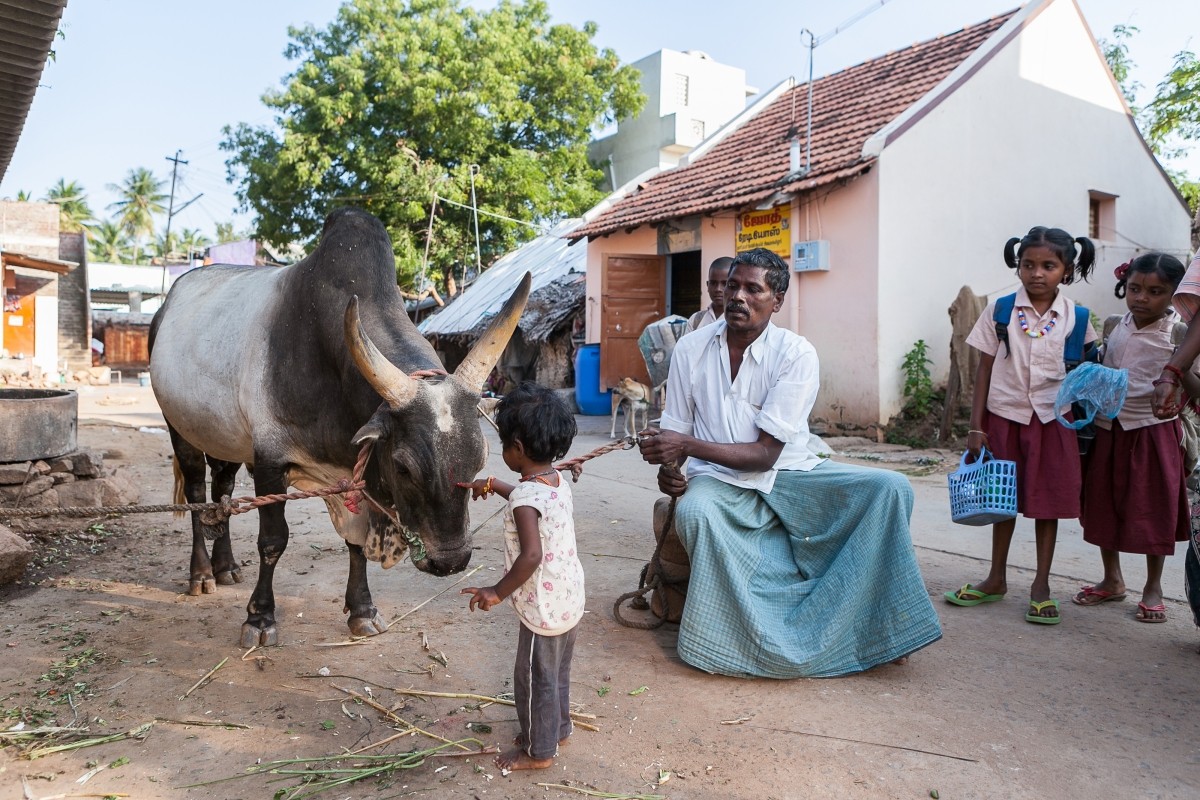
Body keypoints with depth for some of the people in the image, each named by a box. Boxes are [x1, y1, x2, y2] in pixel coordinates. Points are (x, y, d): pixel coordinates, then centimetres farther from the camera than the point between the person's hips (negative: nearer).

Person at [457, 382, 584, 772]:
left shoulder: (525, 497, -26)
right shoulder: (558, 481, 1)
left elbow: (531, 556, -34)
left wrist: (498, 592, -23)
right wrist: (491, 484, 25)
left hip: (544, 608, -9)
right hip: (570, 599, 9)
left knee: (534, 679, 11)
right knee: (557, 671, 26)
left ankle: (538, 751, 29)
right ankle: (558, 729, 44)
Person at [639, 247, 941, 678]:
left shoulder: (796, 354, -11)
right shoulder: (691, 348, -3)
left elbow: (765, 453, -16)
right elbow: (675, 433, 4)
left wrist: (688, 445, -27)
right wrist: (667, 468, -19)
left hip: (788, 473, 1)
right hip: (720, 480, 0)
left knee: (890, 489, -18)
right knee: (692, 511, -36)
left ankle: (873, 627, -3)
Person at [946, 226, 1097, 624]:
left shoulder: (1075, 317, -2)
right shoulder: (999, 310, -4)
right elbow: (984, 369, -2)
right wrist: (976, 427, -4)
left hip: (1052, 418, 0)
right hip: (1004, 415, 0)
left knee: (1049, 501, 6)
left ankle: (1041, 585, 20)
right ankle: (996, 579, 27)